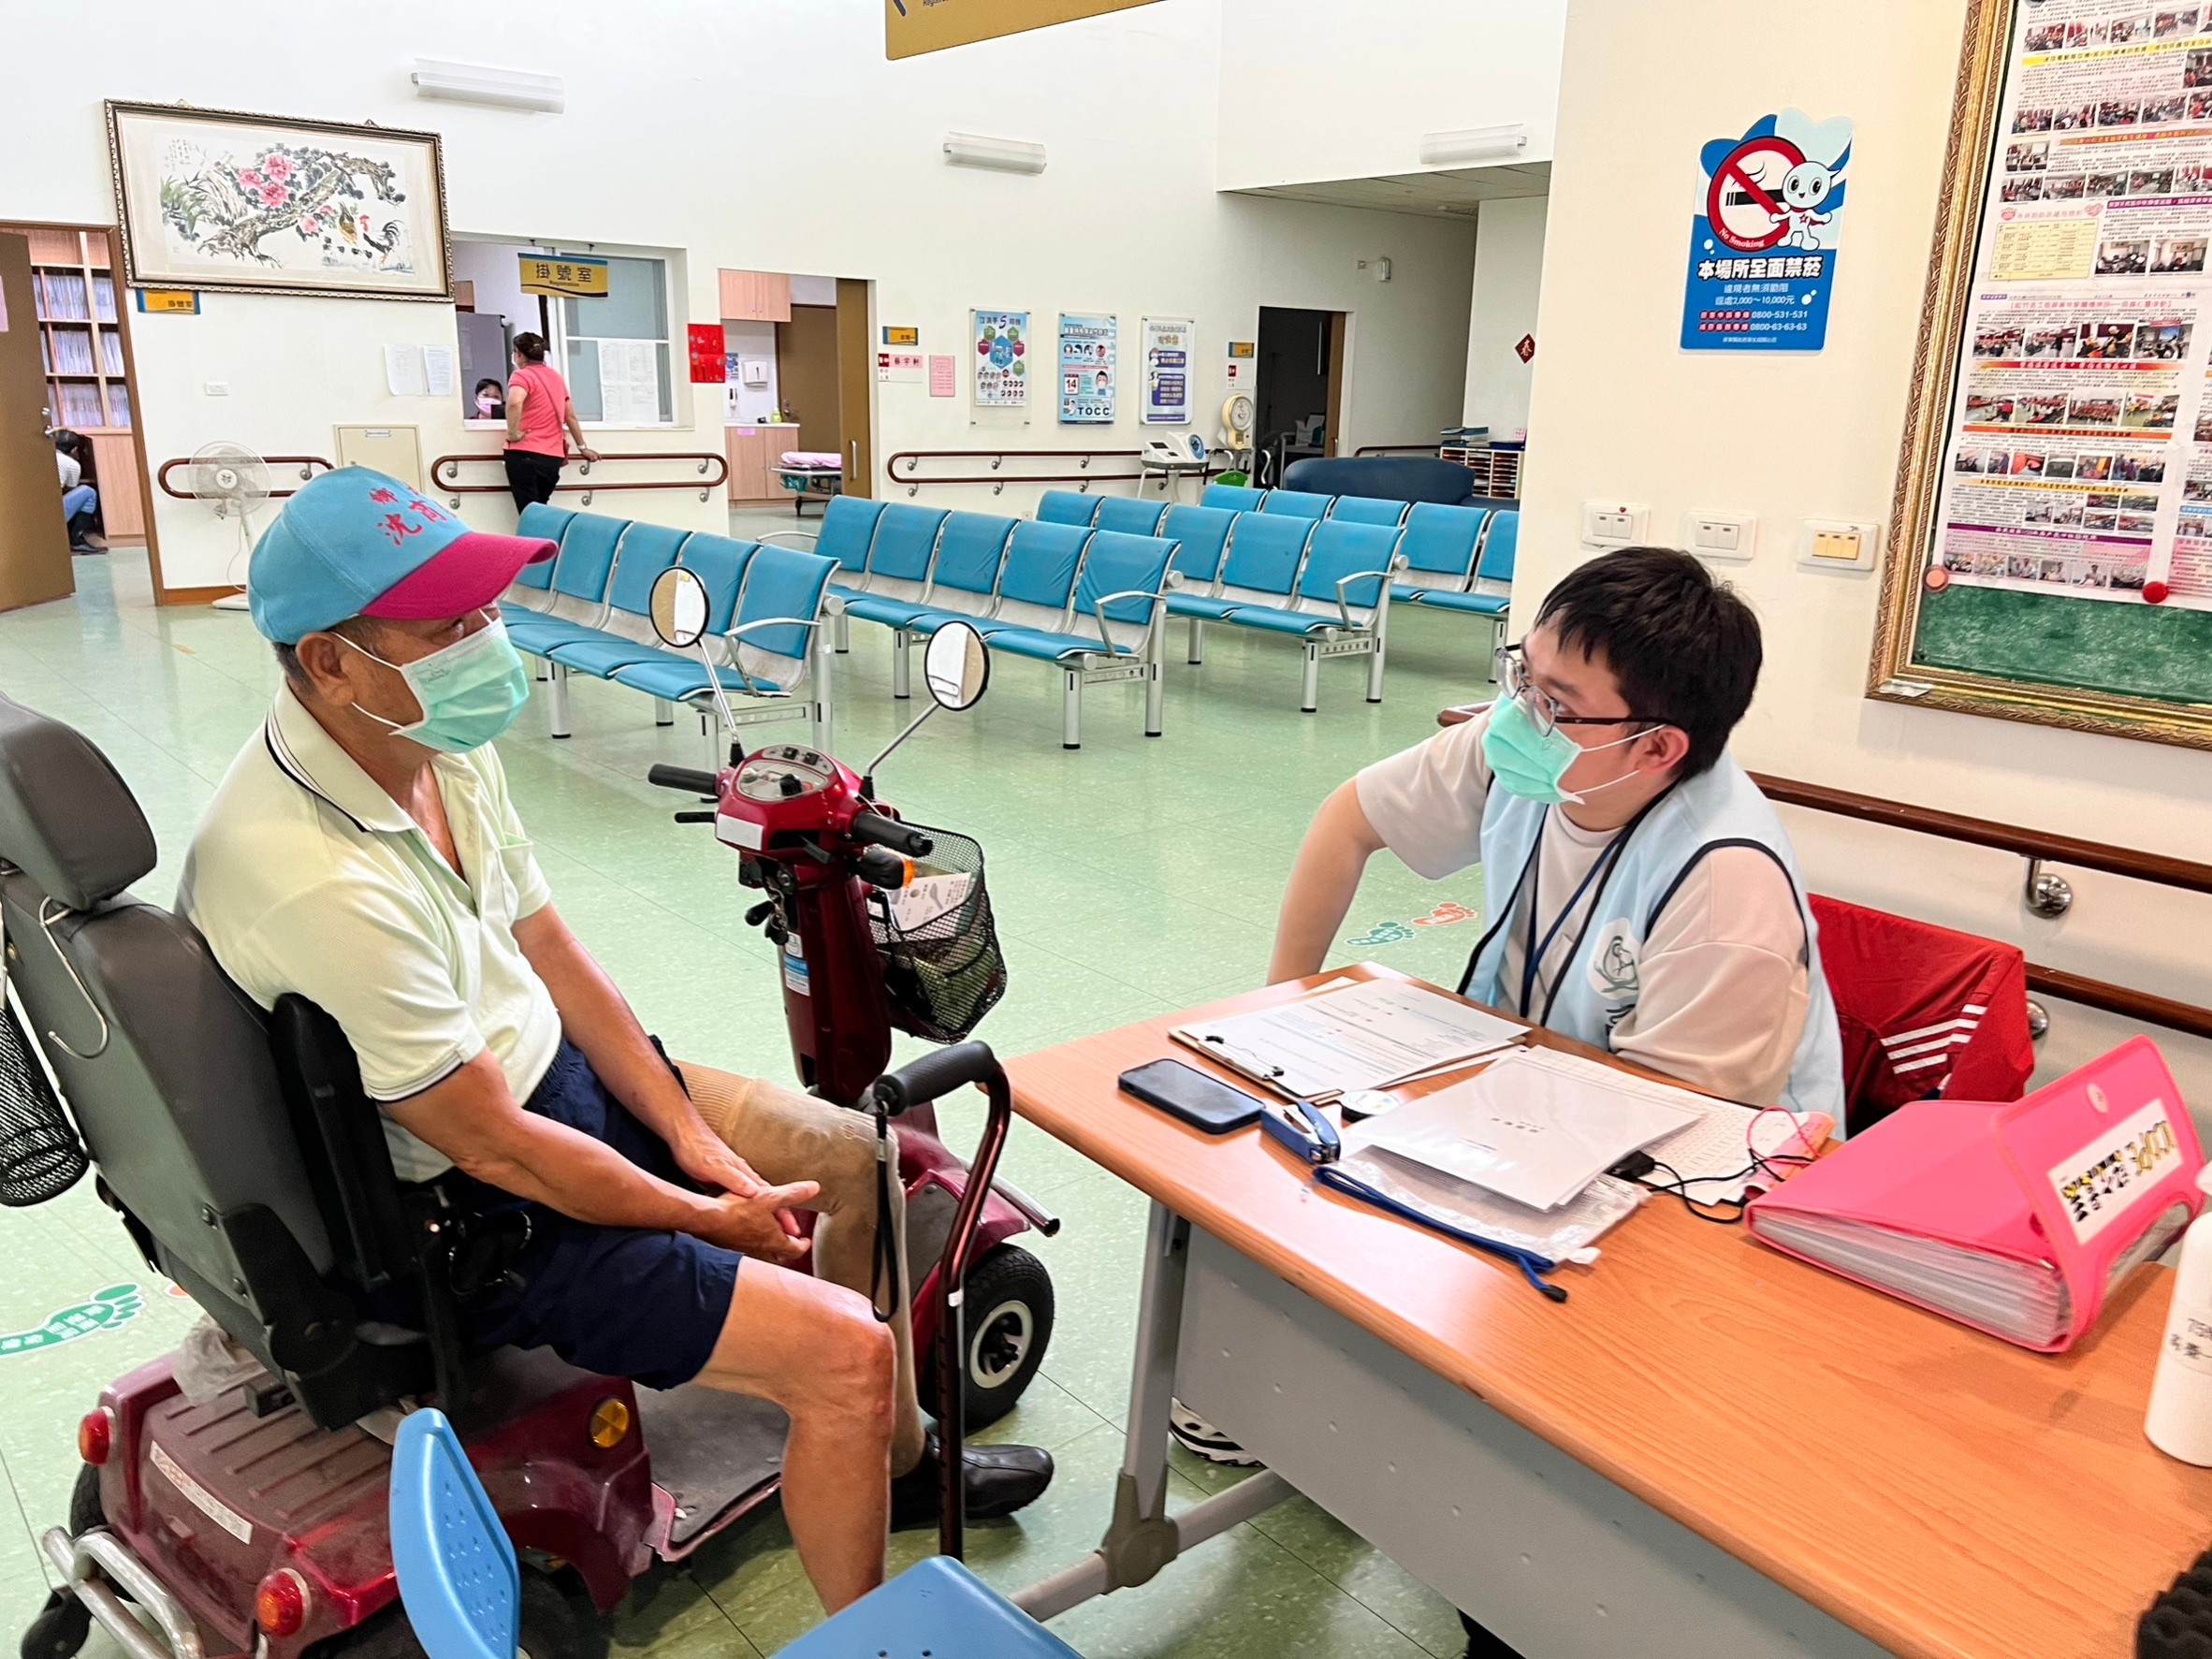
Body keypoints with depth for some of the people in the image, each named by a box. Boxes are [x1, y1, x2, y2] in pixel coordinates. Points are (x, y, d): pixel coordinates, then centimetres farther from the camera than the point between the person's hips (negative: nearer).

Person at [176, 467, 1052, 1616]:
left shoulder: (438, 744, -5)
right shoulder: (320, 882, -33)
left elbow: (551, 954, 4)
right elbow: (493, 1144, -25)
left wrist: (687, 1131, 0)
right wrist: (712, 1217, -12)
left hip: (556, 1070, 9)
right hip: (476, 1217, -9)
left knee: (847, 1154, 14)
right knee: (848, 1354, -16)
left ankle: (900, 1462, 32)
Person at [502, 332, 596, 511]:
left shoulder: (521, 375, -5)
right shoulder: (556, 376, 14)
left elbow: (515, 402, -27)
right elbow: (570, 416, 20)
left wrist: (513, 434, -16)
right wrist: (582, 447, 30)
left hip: (526, 454, -6)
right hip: (553, 457, 6)